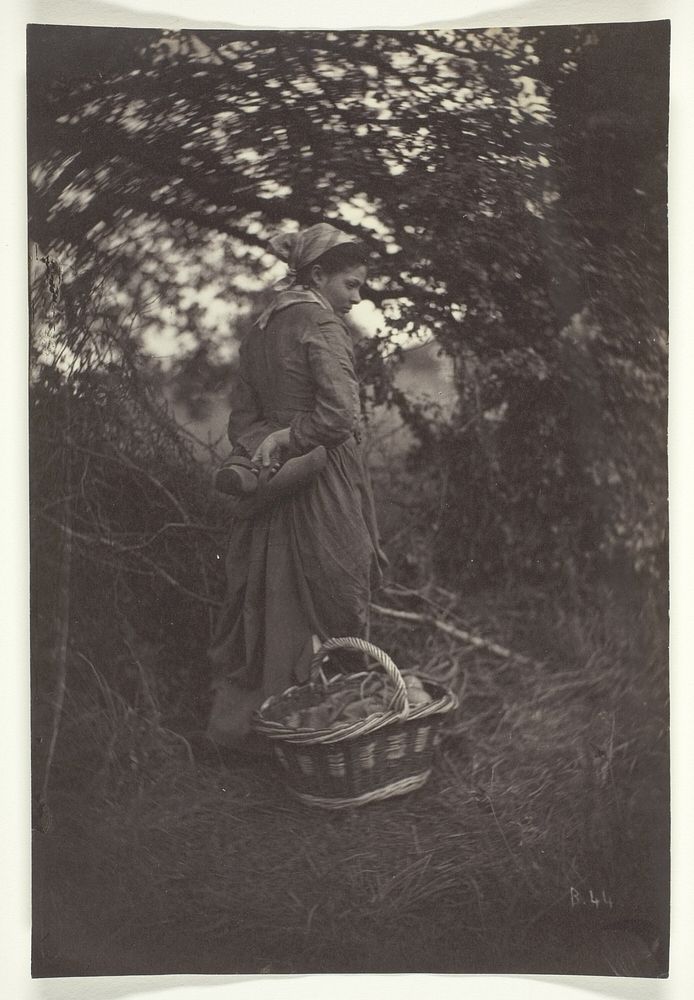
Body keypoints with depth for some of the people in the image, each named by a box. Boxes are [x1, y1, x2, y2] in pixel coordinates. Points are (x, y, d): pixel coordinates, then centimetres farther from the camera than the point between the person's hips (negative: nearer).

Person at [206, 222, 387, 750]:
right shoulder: (321, 323, -12)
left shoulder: (260, 331, 13)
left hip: (275, 489, 8)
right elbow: (340, 415, -23)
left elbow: (244, 416, 12)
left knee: (267, 604, 14)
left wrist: (266, 446, -3)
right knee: (332, 604, 2)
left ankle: (238, 721, 23)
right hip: (325, 487, -8)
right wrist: (289, 438, -11)